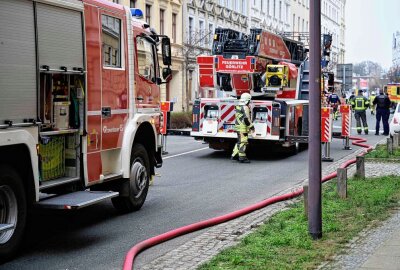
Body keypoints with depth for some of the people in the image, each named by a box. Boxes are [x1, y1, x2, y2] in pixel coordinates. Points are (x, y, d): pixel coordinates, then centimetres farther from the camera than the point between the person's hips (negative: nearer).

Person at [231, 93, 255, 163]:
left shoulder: (238, 107, 15)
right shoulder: (245, 107, -15)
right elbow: (246, 118, -21)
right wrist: (251, 126, -13)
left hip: (238, 126, 10)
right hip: (243, 128, -10)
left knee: (240, 142, 18)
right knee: (243, 142, -7)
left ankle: (234, 155, 20)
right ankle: (242, 157, -7)